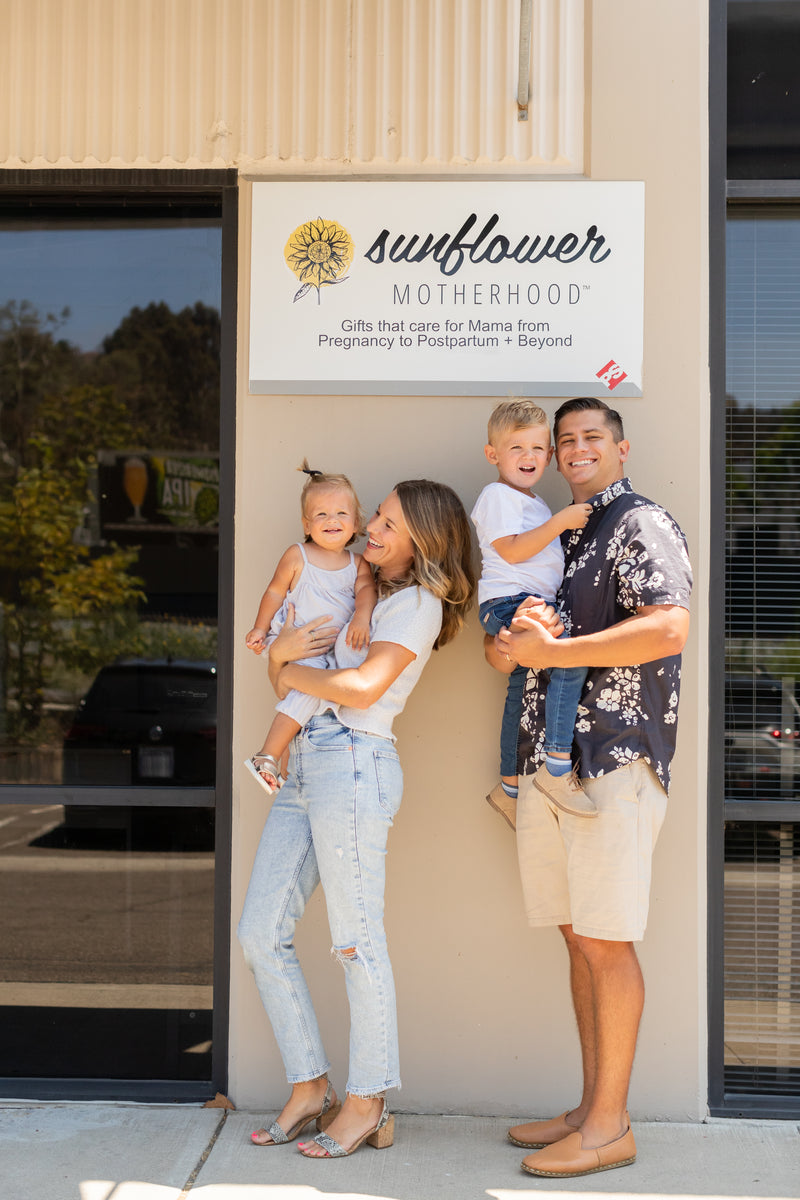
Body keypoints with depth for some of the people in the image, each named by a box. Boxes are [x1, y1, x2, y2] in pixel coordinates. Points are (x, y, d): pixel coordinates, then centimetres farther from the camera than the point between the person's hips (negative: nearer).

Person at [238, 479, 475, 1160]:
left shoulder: (419, 603, -2)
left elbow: (364, 686, -16)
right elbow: (284, 676, 23)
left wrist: (294, 672, -2)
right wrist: (282, 648, 1)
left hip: (352, 763, -9)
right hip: (304, 768, 9)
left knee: (356, 941, -3)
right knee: (261, 933, 6)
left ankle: (368, 1104, 10)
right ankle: (310, 1088, 17)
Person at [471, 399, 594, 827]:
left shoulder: (533, 503, 24)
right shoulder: (496, 496, -6)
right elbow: (512, 550, -18)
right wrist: (560, 522, -17)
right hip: (507, 601, -10)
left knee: (522, 694, 16)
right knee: (572, 657, -29)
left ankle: (509, 788, 29)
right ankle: (557, 768, -28)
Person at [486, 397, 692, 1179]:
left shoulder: (643, 525, -3)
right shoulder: (555, 540, 21)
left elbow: (669, 629, -19)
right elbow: (499, 651, 19)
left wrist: (551, 651, -18)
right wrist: (513, 636, -6)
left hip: (615, 758, -8)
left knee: (606, 940, -4)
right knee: (578, 938, 11)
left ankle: (610, 1126, 6)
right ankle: (592, 1108, 21)